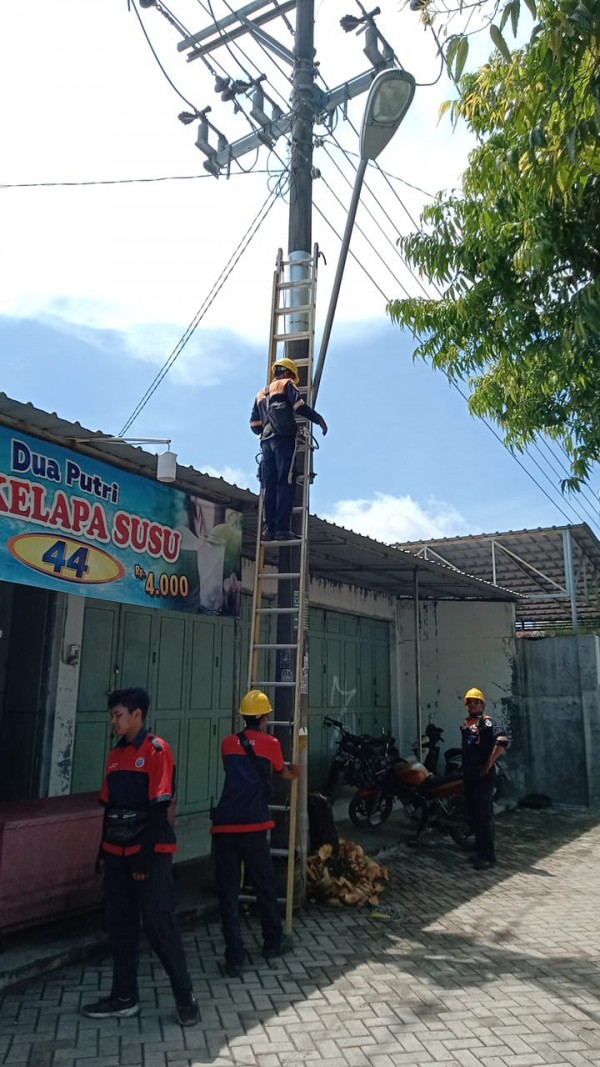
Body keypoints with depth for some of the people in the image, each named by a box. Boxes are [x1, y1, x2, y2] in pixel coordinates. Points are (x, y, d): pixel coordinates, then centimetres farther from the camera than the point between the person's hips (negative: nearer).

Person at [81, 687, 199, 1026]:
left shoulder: (157, 749, -12)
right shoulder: (116, 754, 11)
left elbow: (159, 807, -16)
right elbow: (110, 807, 15)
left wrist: (146, 856, -17)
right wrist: (104, 849, 13)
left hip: (151, 853, -7)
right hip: (118, 852, 7)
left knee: (160, 924, -4)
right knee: (120, 925, 13)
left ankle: (186, 997, 10)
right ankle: (125, 998, 26)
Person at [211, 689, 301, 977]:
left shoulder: (228, 743, 13)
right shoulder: (270, 743, 4)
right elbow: (283, 773, 23)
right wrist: (293, 771, 48)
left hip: (223, 827, 2)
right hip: (252, 828, -2)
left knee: (227, 892, 9)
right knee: (265, 886, 17)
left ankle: (234, 958, 12)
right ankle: (273, 942, 34)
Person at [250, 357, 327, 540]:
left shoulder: (261, 393, 28)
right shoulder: (287, 385, 10)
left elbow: (254, 424, 23)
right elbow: (299, 406, -9)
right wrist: (318, 418, -3)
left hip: (266, 441, 6)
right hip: (284, 438, -6)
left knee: (269, 486, 3)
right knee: (285, 484, -12)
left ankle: (269, 528, -4)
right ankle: (282, 528, -20)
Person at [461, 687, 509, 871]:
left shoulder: (487, 722, -11)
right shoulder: (465, 724, 15)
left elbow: (502, 741, -27)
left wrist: (489, 764, -22)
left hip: (483, 776, -9)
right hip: (469, 775, 9)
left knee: (484, 816, -7)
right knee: (473, 815, 14)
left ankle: (488, 856, -1)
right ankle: (480, 851, 25)